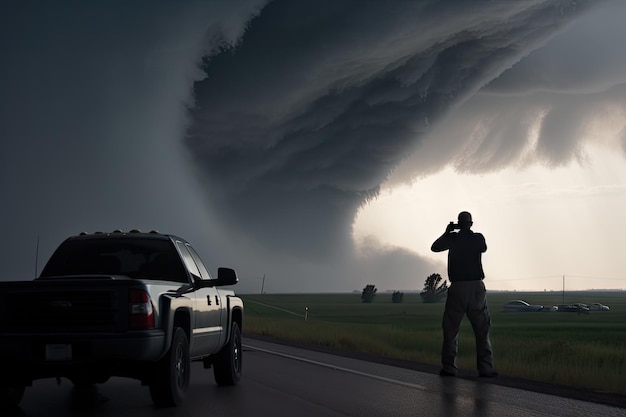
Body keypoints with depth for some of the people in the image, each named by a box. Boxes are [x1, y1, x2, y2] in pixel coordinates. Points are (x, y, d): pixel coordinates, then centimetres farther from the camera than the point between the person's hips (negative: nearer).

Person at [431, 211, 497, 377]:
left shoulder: (453, 238, -2)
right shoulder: (478, 238, 0)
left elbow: (435, 247, 11)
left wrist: (447, 232, 19)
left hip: (458, 287, -1)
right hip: (477, 287, 1)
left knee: (451, 329, 6)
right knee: (482, 330, 5)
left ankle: (449, 367, 1)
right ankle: (485, 368, -1)